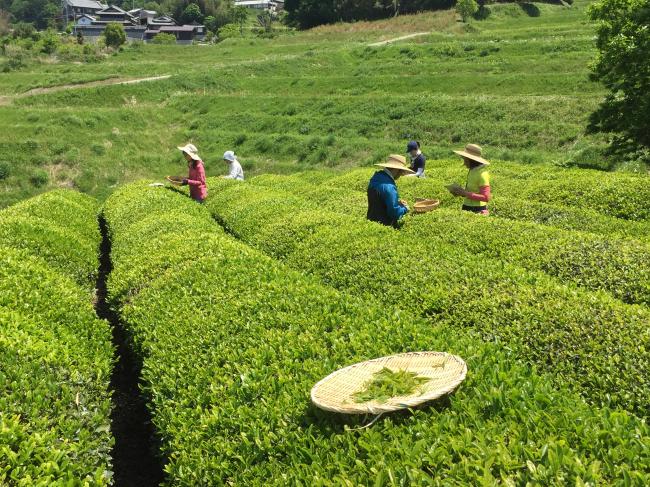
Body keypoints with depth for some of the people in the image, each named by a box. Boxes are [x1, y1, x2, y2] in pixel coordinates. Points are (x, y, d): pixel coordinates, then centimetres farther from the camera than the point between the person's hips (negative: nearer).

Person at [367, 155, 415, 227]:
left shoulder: (376, 178, 5)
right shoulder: (388, 187, -25)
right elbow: (394, 213, -24)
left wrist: (397, 202, 11)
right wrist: (405, 209, -4)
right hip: (383, 226, -10)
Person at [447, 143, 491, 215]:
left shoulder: (481, 174, -15)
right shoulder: (472, 171, 9)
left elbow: (486, 198, -19)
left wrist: (465, 193, -21)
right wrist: (462, 192, 0)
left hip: (477, 210, -7)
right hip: (467, 208, 7)